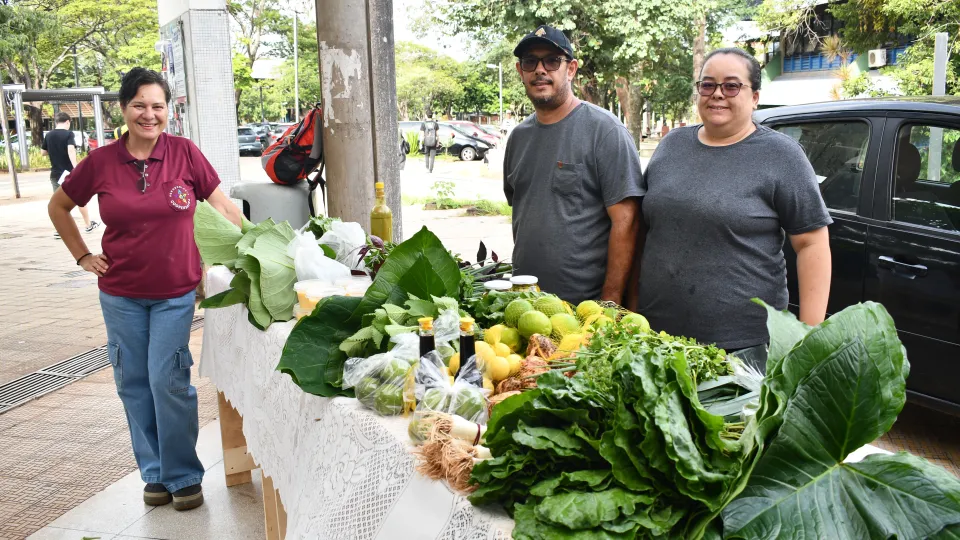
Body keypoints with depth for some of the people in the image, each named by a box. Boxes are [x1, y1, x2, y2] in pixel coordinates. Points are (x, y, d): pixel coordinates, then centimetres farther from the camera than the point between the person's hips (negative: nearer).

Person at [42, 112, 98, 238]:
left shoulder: (48, 136, 6)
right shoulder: (68, 134, -10)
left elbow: (43, 152, 15)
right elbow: (71, 150, -25)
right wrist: (76, 167, -34)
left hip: (55, 173, 4)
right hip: (69, 172, -4)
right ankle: (88, 225, 22)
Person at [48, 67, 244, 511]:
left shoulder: (184, 153, -7)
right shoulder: (101, 162, -3)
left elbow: (222, 204, 1)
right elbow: (58, 207, 13)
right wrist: (83, 256, 7)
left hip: (176, 292, -2)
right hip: (120, 295, 3)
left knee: (168, 383, -4)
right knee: (134, 384, 9)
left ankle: (184, 476, 13)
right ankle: (154, 474, 26)